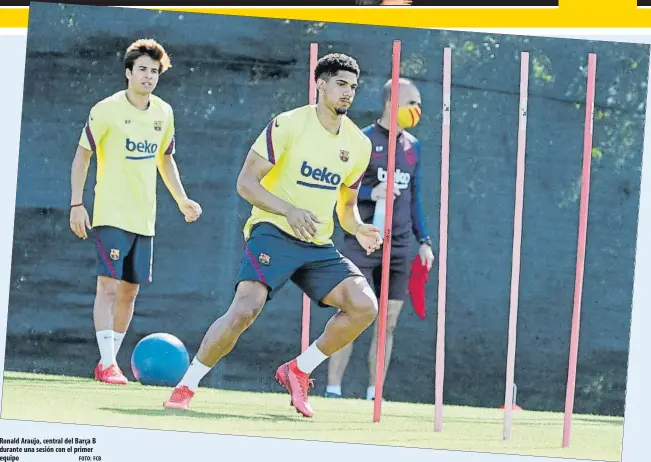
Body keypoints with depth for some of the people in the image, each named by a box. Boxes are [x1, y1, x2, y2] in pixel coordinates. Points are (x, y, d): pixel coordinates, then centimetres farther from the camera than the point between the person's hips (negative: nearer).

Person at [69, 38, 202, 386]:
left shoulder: (164, 113, 8)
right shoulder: (106, 110, -8)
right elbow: (82, 155, -4)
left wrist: (181, 199, 14)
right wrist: (77, 204, -10)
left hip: (144, 218, 6)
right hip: (111, 214, -6)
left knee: (130, 290, 8)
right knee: (109, 285, -13)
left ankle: (109, 360, 17)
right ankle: (106, 364, -14)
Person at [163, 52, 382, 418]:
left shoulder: (359, 145, 10)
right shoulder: (289, 125, -7)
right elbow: (246, 182, -8)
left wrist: (358, 229, -2)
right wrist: (289, 210, -23)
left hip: (319, 245, 5)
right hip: (273, 232, -5)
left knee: (365, 306, -14)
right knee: (245, 309, -26)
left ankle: (298, 370, 4)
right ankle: (186, 386, -9)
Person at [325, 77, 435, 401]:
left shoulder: (413, 146, 14)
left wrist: (424, 240, 14)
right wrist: (370, 193, -22)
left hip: (399, 246, 6)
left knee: (388, 323, 4)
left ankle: (373, 395, 8)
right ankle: (332, 391, -6)